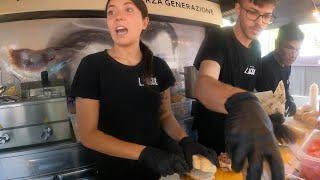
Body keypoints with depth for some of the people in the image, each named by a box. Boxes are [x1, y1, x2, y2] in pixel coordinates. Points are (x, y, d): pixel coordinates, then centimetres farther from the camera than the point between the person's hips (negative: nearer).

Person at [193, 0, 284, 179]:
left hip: (239, 137, 6)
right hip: (211, 137, -6)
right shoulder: (218, 37, -21)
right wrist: (241, 104, -60)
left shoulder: (256, 47, 1)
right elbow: (203, 85, -40)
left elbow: (248, 88, 10)